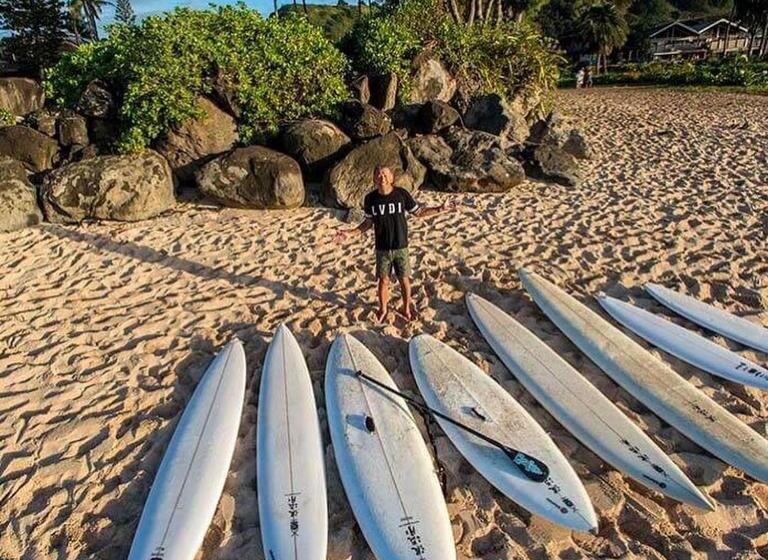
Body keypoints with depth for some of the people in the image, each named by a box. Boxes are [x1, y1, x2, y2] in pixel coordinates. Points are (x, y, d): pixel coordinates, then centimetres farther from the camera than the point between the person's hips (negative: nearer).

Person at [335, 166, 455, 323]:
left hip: (401, 247, -1)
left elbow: (419, 212, 0)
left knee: (404, 280, 10)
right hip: (382, 249, 1)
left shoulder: (402, 194, -10)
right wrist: (350, 233, -2)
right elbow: (368, 222, 5)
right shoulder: (370, 198, -7)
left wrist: (441, 208, -7)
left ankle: (406, 308, 32)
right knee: (383, 280, 11)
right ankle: (383, 309, 33)